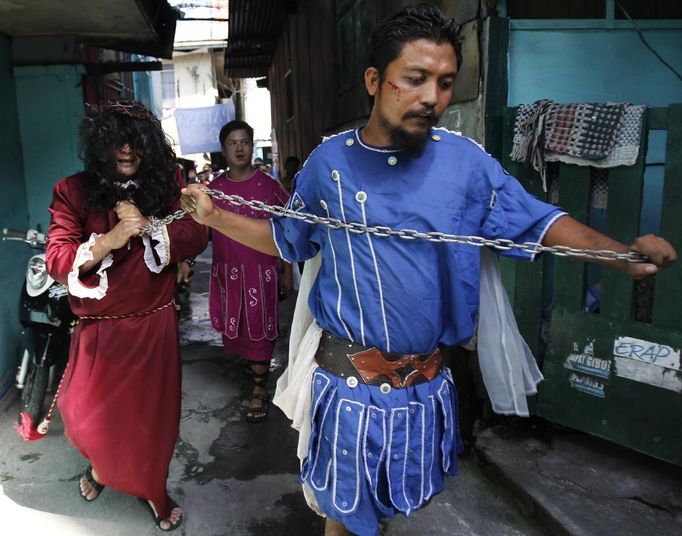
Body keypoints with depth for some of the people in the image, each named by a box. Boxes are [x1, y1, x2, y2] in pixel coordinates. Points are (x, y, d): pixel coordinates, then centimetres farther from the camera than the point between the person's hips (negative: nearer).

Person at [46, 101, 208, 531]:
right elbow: (56, 260, -15)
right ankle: (102, 464, 51)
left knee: (154, 411, 11)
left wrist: (147, 226, -23)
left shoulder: (166, 183, -2)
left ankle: (154, 490, 38)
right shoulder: (73, 191, -7)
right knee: (89, 413, 14)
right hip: (101, 327, 0)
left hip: (155, 323, 0)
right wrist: (109, 240, -30)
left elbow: (197, 236, -11)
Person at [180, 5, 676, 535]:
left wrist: (620, 251, -17)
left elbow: (534, 222, -2)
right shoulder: (330, 161, -6)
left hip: (426, 382, 2)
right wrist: (214, 216, -2)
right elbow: (288, 240, 7)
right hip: (347, 378, -1)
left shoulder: (466, 160, -7)